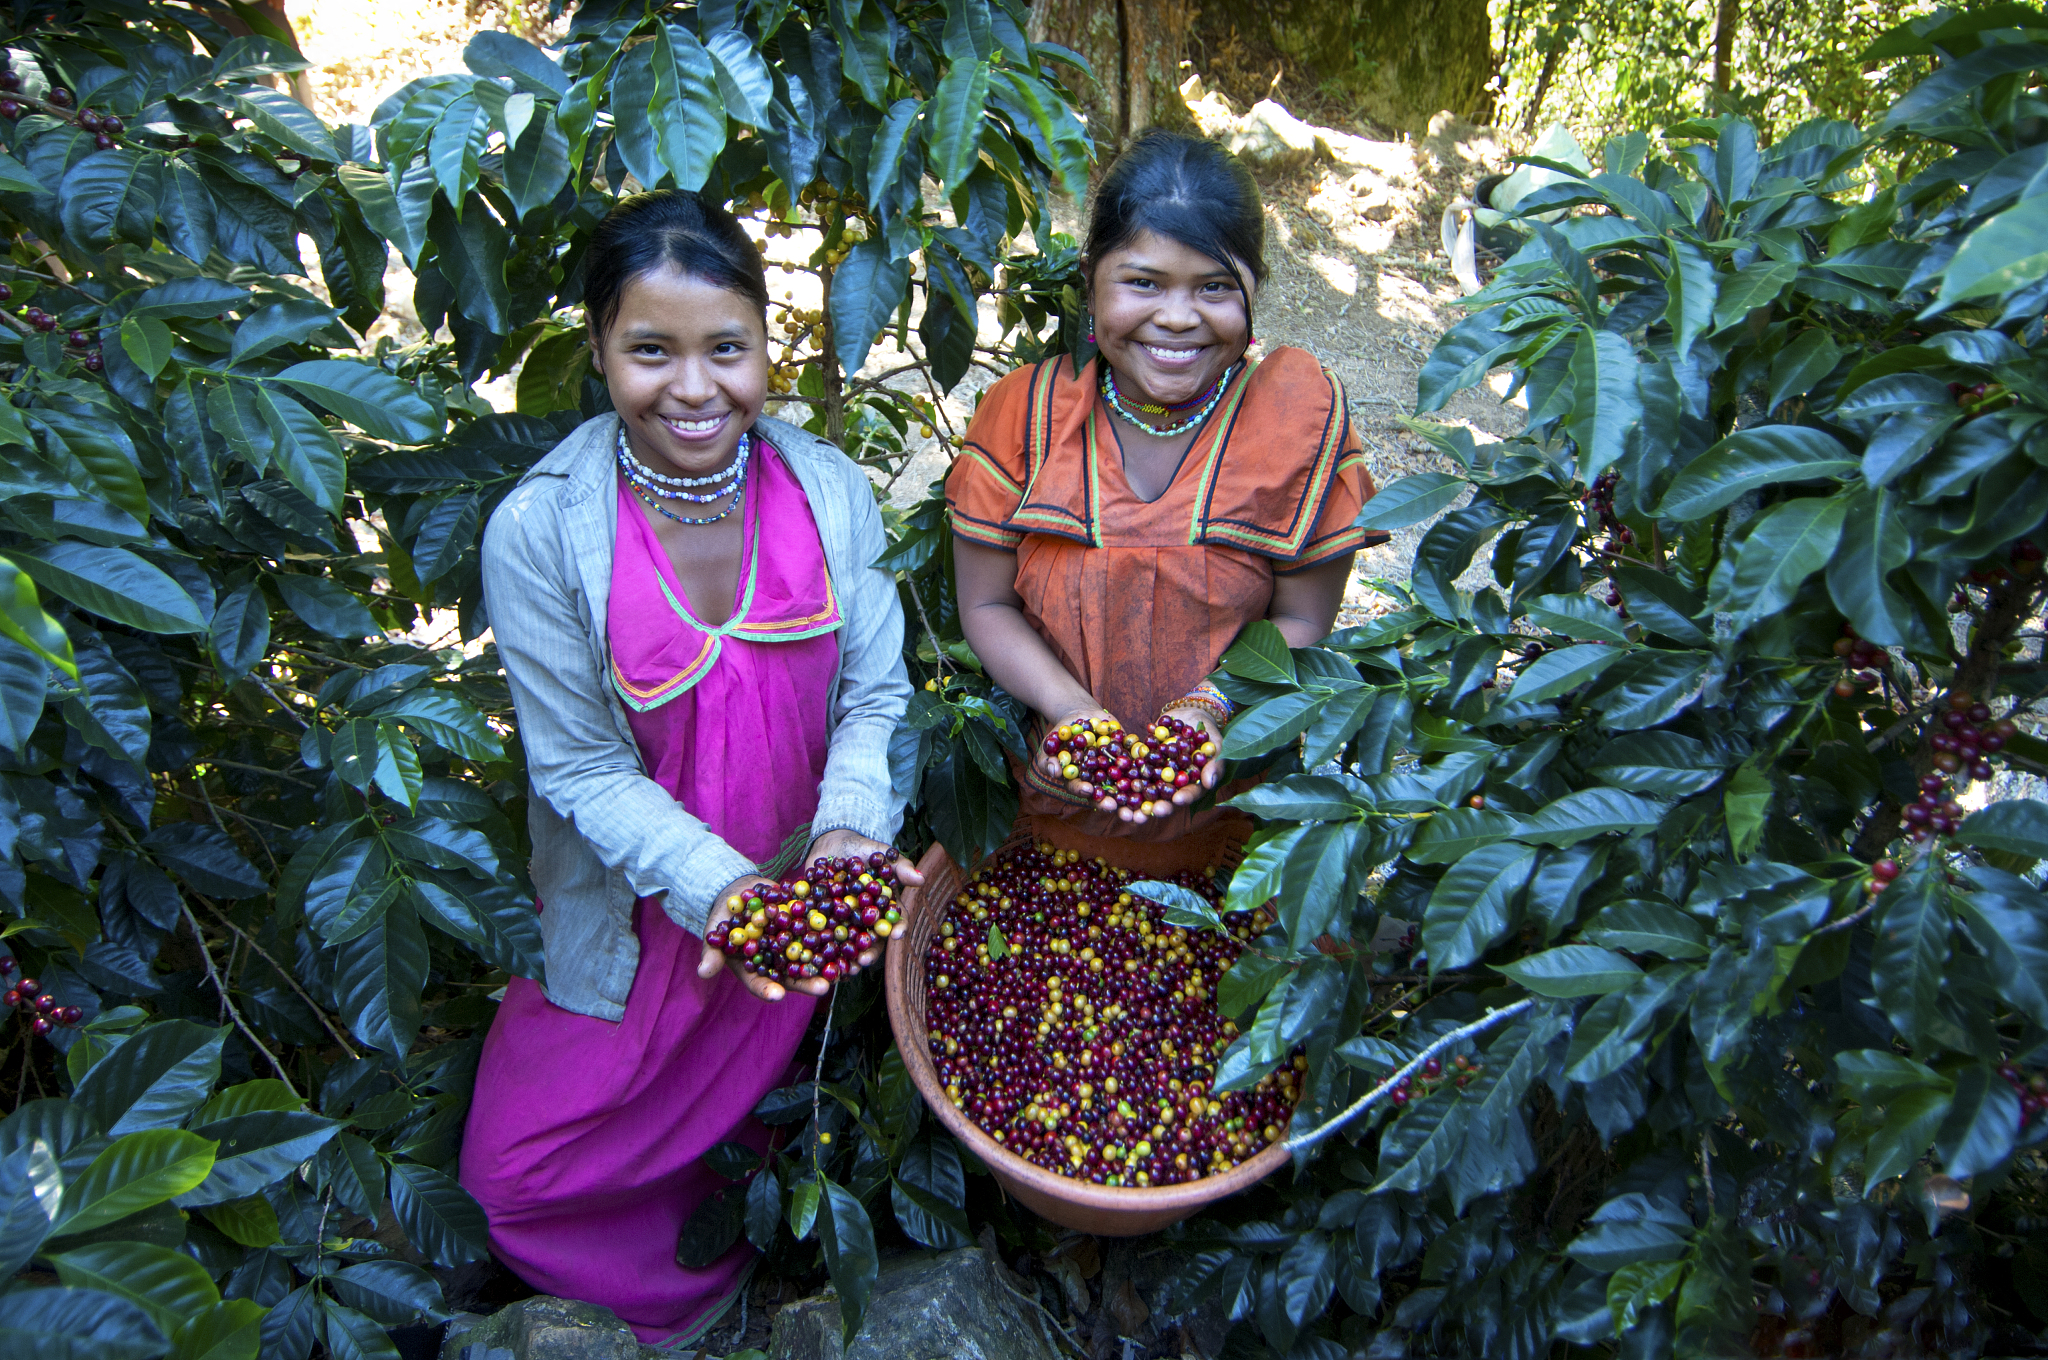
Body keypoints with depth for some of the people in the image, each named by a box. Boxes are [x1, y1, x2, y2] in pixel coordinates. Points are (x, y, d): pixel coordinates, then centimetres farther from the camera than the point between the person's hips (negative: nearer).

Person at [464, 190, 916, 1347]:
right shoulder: (538, 532, -21)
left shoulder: (831, 491, -14)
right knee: (514, 1173, 4)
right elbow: (582, 768, -16)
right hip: (640, 908, -1)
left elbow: (877, 694, -7)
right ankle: (687, 1292, 34)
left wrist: (852, 831, -26)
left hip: (806, 893, 1)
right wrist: (721, 885, -28)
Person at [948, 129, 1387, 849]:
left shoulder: (1301, 411, -14)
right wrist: (1071, 707, -25)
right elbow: (987, 606, -7)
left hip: (1226, 800, 0)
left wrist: (1208, 708, -26)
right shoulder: (1024, 410, -13)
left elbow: (1302, 619, -8)